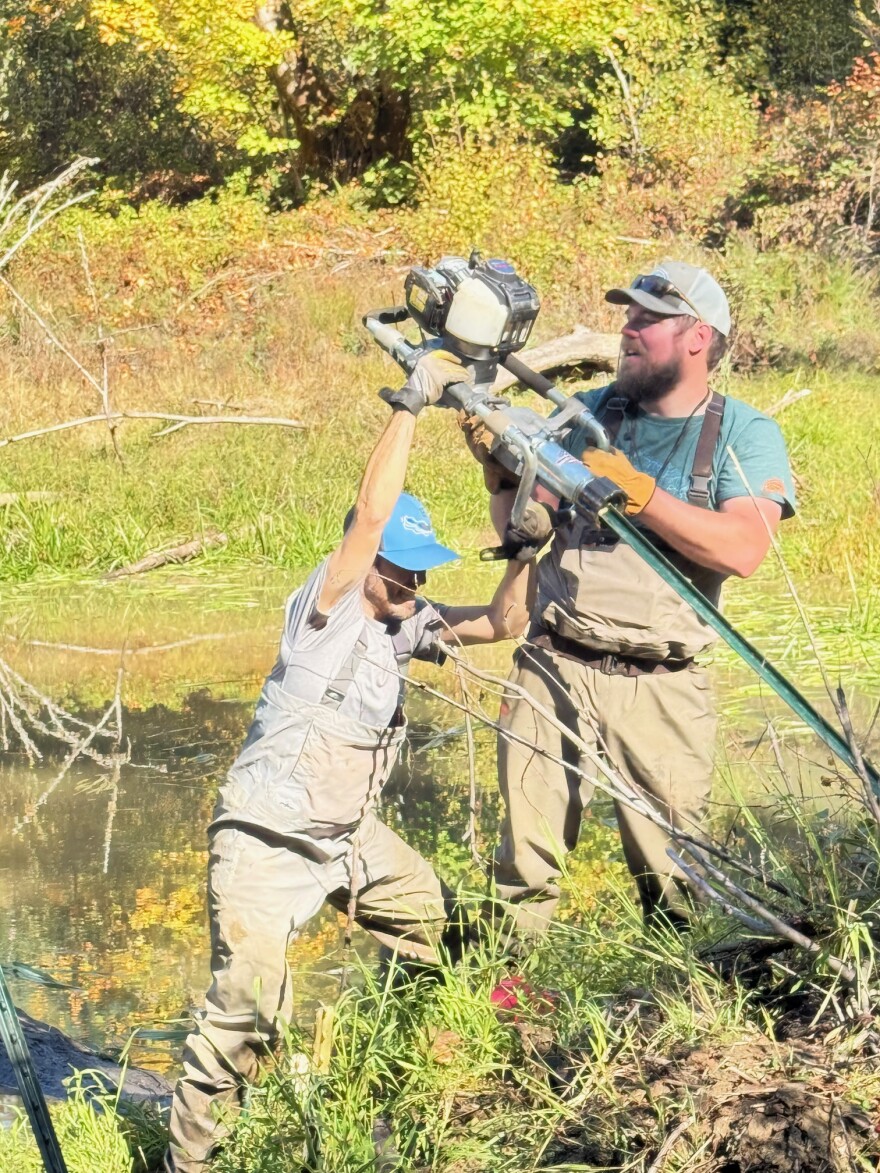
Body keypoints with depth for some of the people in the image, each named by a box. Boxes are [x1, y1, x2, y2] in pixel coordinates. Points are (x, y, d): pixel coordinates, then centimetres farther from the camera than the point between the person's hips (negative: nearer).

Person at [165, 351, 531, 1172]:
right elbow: (370, 517, -32)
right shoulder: (327, 609, -18)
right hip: (266, 843, -8)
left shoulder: (406, 624, 1)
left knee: (444, 936, 19)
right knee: (248, 1003, -16)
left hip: (351, 836, 8)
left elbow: (501, 622, 4)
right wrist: (411, 403, -29)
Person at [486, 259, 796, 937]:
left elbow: (743, 549, -17)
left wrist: (635, 490, -20)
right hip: (553, 668, 3)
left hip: (661, 685, -2)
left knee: (672, 872, 3)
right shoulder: (587, 414, 10)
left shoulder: (745, 435, 0)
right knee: (525, 855, 4)